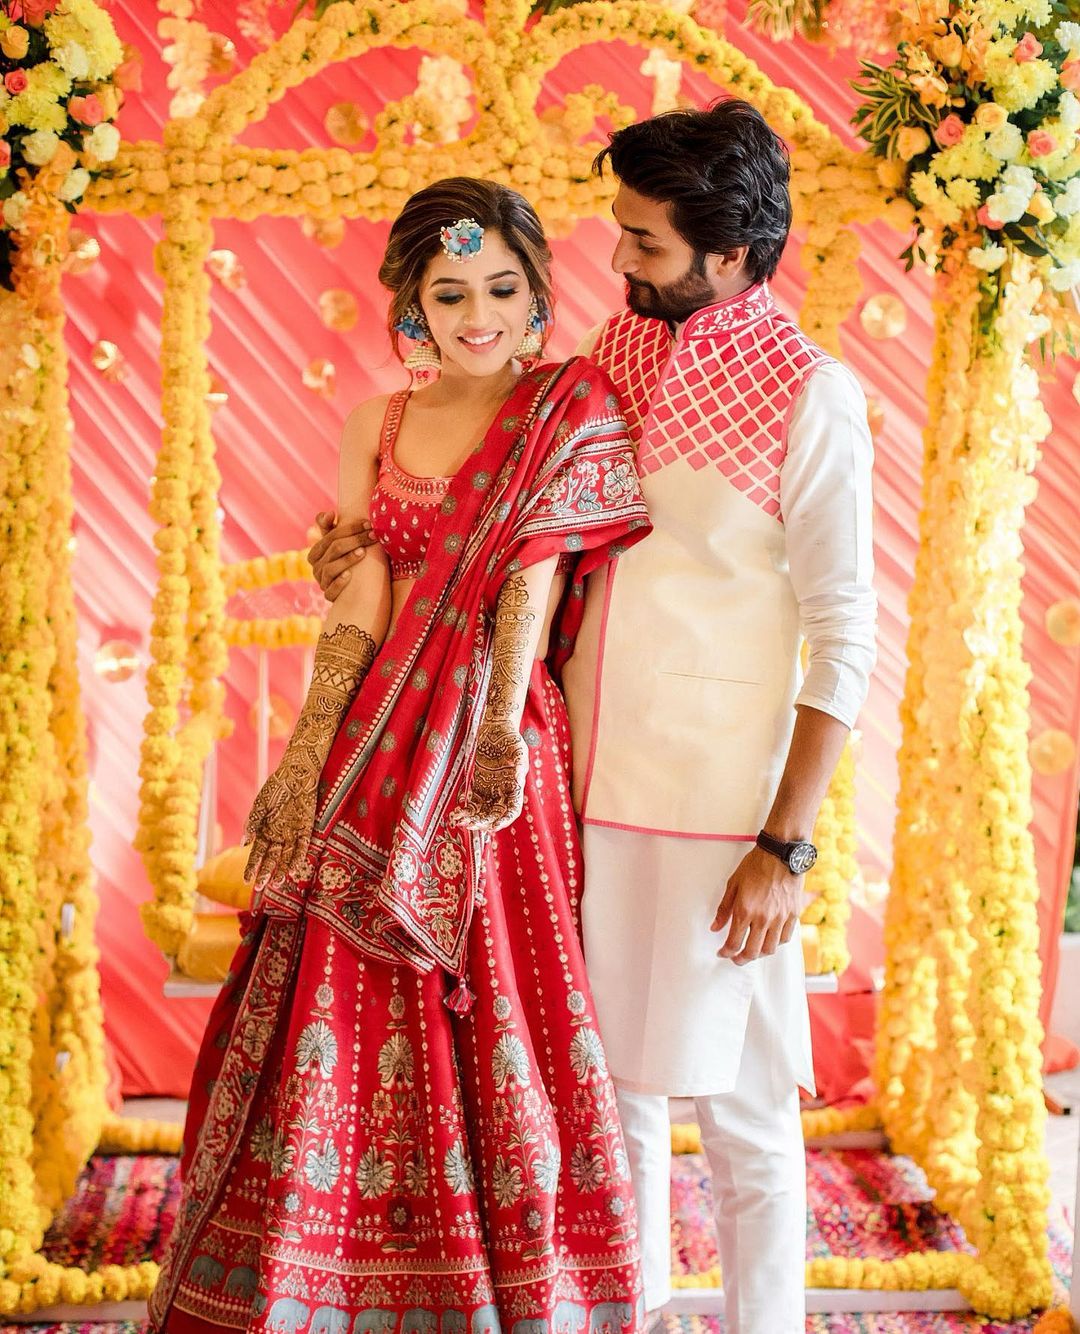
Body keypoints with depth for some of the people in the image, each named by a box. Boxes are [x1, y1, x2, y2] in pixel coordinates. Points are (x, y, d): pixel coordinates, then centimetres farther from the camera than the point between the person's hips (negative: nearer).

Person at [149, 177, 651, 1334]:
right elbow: (360, 598, 4)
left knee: (500, 1011, -1)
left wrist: (500, 728, -25)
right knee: (348, 1012, 7)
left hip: (499, 743, -4)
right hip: (379, 742, 4)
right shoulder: (378, 427, 13)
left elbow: (537, 573, -12)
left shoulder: (571, 408, 1)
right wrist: (307, 749, -8)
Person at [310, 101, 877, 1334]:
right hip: (588, 791, 5)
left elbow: (844, 641, -9)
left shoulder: (810, 396, -9)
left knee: (739, 1108, 6)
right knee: (613, 1082, 16)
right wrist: (369, 557, 0)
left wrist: (785, 848, -13)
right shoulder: (608, 364, 7)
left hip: (719, 809, -5)